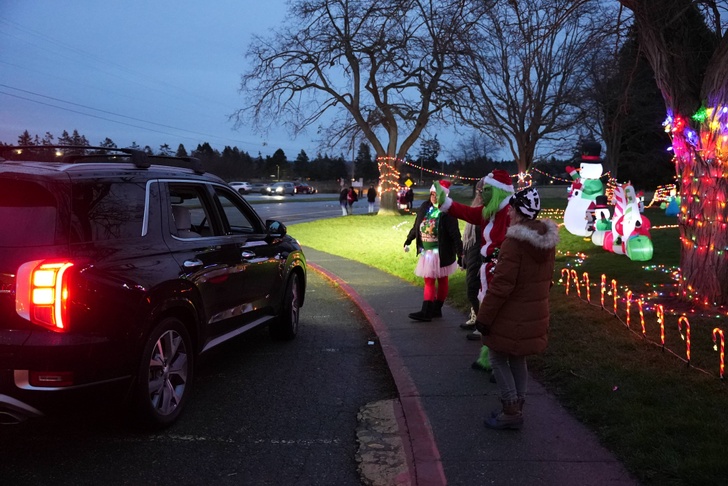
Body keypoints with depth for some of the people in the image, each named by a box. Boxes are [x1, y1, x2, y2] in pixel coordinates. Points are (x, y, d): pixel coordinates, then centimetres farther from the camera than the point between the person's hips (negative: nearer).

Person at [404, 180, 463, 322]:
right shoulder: (425, 207, 2)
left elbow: (455, 234, -18)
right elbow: (416, 226, 15)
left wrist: (460, 253, -20)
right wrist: (408, 240, 22)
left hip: (442, 253, -6)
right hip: (426, 252, 6)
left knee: (442, 280, 7)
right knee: (428, 281, 7)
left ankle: (436, 309, 13)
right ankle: (426, 311, 11)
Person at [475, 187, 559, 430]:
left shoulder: (514, 242, -23)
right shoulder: (547, 240, 4)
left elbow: (500, 285, -22)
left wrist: (484, 317, -14)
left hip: (511, 317, -8)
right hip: (534, 315, 8)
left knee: (498, 358, 6)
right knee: (518, 359, 19)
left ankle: (511, 412, 8)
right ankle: (517, 408, 27)